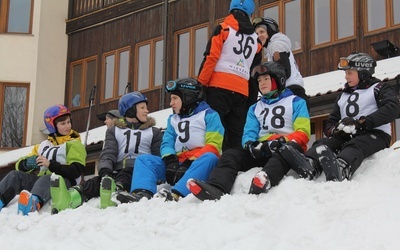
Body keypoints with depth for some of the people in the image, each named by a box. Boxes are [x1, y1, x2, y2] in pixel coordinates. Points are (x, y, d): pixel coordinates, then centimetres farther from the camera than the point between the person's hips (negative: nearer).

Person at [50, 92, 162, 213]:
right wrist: (105, 170, -19)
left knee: (125, 175, -38)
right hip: (118, 170, 1)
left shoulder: (154, 132, 24)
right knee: (97, 180, -32)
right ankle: (69, 197, -62)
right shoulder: (114, 131, 23)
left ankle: (115, 191, -73)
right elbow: (108, 153, 5)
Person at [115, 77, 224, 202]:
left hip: (199, 167, -5)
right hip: (179, 163, 5)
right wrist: (171, 161, -11)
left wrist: (191, 162, -20)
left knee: (209, 158, -38)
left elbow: (213, 146, -7)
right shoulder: (173, 119, 24)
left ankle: (176, 194, -58)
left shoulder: (209, 115, 5)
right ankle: (143, 193, -41)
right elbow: (167, 143, 11)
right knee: (143, 159, -10)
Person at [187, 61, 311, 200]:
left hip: (289, 149, -4)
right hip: (262, 151, 4)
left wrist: (282, 141, -19)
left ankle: (266, 180, -69)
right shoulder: (255, 109, 27)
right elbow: (249, 134, 14)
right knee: (231, 155, -20)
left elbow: (303, 133, -1)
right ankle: (216, 189, -49)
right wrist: (250, 144, -11)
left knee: (288, 149, -39)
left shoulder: (296, 102, 12)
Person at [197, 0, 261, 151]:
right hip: (242, 91, 4)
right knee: (236, 136, 4)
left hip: (219, 87, -4)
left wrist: (201, 83, -4)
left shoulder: (224, 28, 4)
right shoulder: (255, 38, 17)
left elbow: (211, 57, -6)